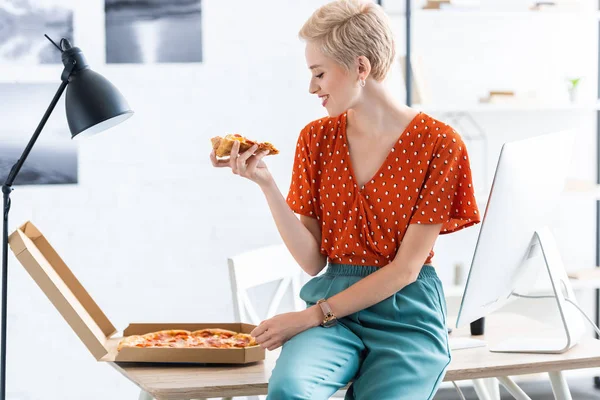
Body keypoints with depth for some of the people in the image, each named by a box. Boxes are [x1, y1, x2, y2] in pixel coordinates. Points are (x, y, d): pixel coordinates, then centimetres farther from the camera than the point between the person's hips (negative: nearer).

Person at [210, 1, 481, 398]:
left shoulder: (437, 144, -5)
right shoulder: (317, 138, 8)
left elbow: (405, 269, -8)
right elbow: (312, 260, 4)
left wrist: (312, 316, -11)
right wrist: (265, 182, -8)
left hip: (406, 313, -2)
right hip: (333, 305, 2)